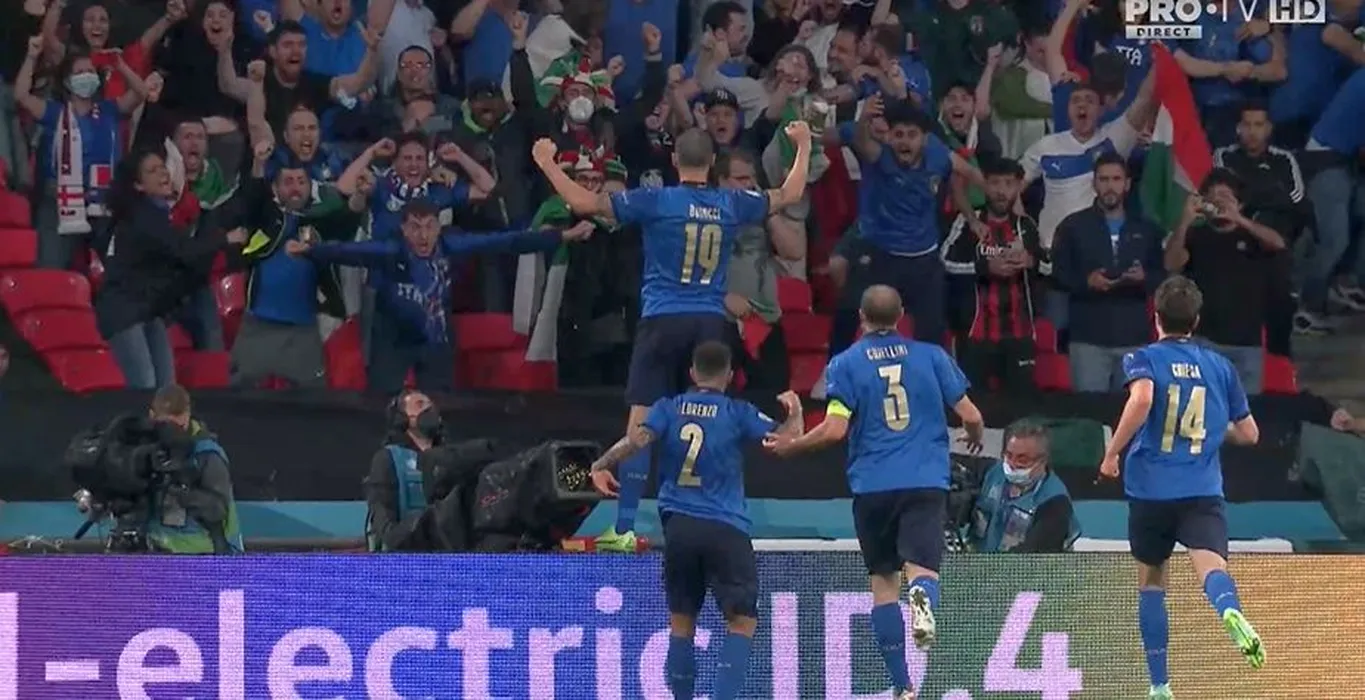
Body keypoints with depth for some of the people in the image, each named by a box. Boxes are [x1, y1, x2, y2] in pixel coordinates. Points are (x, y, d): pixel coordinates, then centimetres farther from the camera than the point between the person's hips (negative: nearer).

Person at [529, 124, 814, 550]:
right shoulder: (731, 205, 4)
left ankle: (625, 528, -5)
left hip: (662, 322, -3)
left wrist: (546, 163, 6)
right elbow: (790, 195, 20)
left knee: (640, 425, -2)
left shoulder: (656, 202, -6)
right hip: (711, 323, 3)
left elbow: (584, 202, -8)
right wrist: (804, 146, 35)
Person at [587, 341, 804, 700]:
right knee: (742, 621, 0)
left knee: (681, 620, 15)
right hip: (725, 531, -3)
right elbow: (787, 438, -1)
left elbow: (638, 438, -10)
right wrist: (795, 411, 17)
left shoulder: (669, 408, 6)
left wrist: (602, 465, -8)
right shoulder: (737, 413, 1)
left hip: (678, 526, 3)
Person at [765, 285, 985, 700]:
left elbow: (835, 430, -7)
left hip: (873, 486, 0)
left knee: (884, 582, 10)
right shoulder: (932, 356, 7)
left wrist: (790, 447, 9)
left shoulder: (846, 364, 2)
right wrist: (975, 437, 30)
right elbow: (970, 415, 7)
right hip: (926, 481, 0)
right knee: (921, 568, -9)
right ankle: (923, 597, -48)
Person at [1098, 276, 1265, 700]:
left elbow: (1142, 398, -21)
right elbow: (1248, 433, 18)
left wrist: (1112, 453, -12)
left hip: (1151, 489, -1)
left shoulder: (1145, 359, 3)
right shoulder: (1219, 366, 13)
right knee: (1210, 565, -19)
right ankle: (1231, 612, -55)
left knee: (1150, 582, 17)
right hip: (1203, 490, 1)